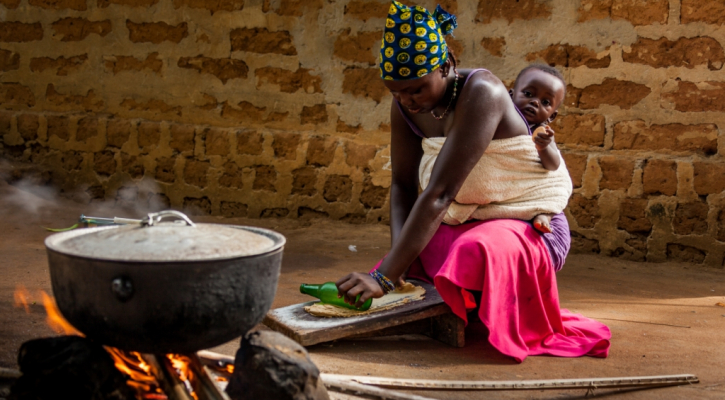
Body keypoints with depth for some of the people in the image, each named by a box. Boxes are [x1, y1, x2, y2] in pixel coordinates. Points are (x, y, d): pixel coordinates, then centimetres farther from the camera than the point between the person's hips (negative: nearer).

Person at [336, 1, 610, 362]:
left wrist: (385, 277, -39)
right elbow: (403, 185, -3)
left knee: (477, 254, -39)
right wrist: (397, 259, -21)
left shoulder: (480, 93, -28)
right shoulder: (405, 104, -5)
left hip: (529, 227, -7)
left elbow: (440, 193, -35)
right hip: (466, 226, 8)